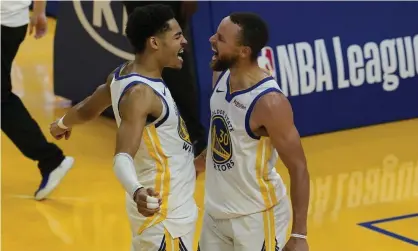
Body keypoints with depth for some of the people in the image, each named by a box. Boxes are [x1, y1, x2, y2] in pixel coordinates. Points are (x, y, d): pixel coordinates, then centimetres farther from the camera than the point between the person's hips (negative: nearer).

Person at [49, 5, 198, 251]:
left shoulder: (123, 74, 3)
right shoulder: (139, 93, -26)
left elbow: (87, 110, 20)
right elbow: (123, 157, -36)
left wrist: (62, 124, 41)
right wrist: (137, 192, -56)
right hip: (165, 213, -10)